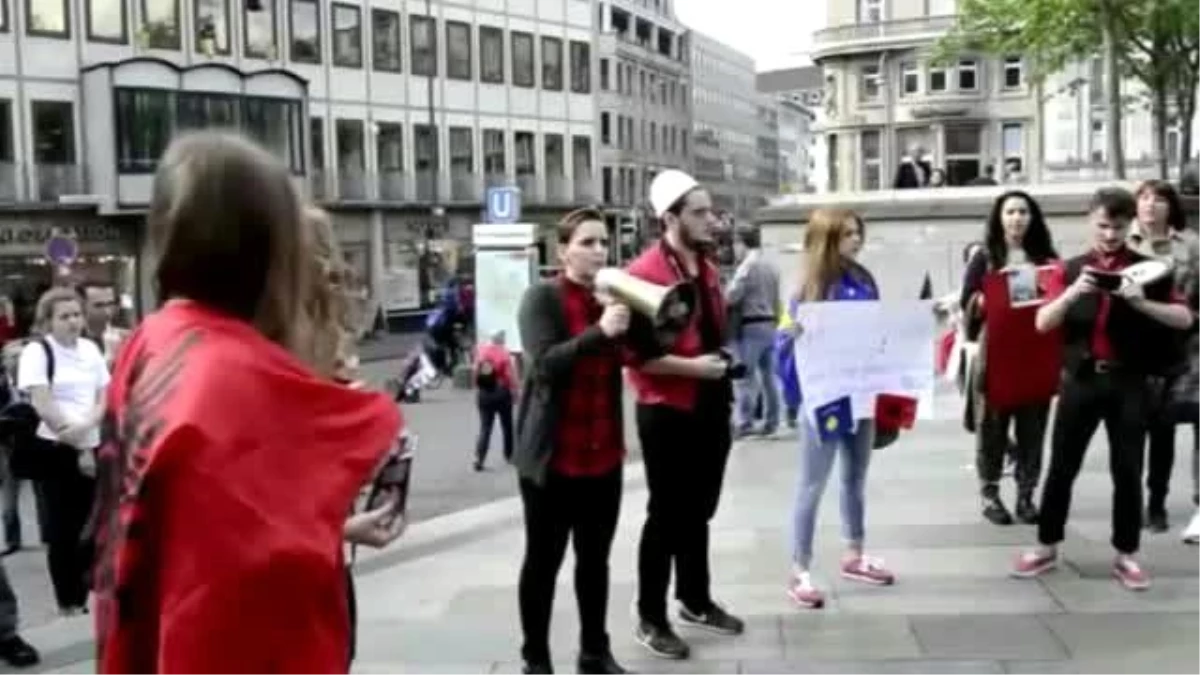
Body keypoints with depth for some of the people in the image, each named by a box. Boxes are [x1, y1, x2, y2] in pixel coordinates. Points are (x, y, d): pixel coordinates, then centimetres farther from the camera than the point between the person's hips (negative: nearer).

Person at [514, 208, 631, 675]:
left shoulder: (614, 295, 9)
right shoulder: (542, 298, -7)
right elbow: (544, 363, -20)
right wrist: (599, 332, -31)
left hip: (603, 453, 5)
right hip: (551, 455, -5)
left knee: (596, 558, 14)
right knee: (544, 558, 5)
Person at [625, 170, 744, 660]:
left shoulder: (707, 269, 10)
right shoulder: (644, 273, -17)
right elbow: (636, 353, -23)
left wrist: (721, 361, 11)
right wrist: (692, 366, -22)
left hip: (710, 407, 8)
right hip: (667, 412, -8)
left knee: (700, 510, 19)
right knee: (666, 515, 2)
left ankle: (696, 601, 35)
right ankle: (651, 619, 16)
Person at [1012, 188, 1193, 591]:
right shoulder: (1071, 270, 6)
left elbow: (1184, 319, -3)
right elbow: (1042, 323, -2)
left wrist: (1143, 303, -20)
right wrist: (1073, 292, -19)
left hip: (1131, 382, -1)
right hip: (1081, 379, 1)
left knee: (1127, 470, 3)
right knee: (1062, 466, 5)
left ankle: (1126, 555, 15)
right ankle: (1046, 547, 16)